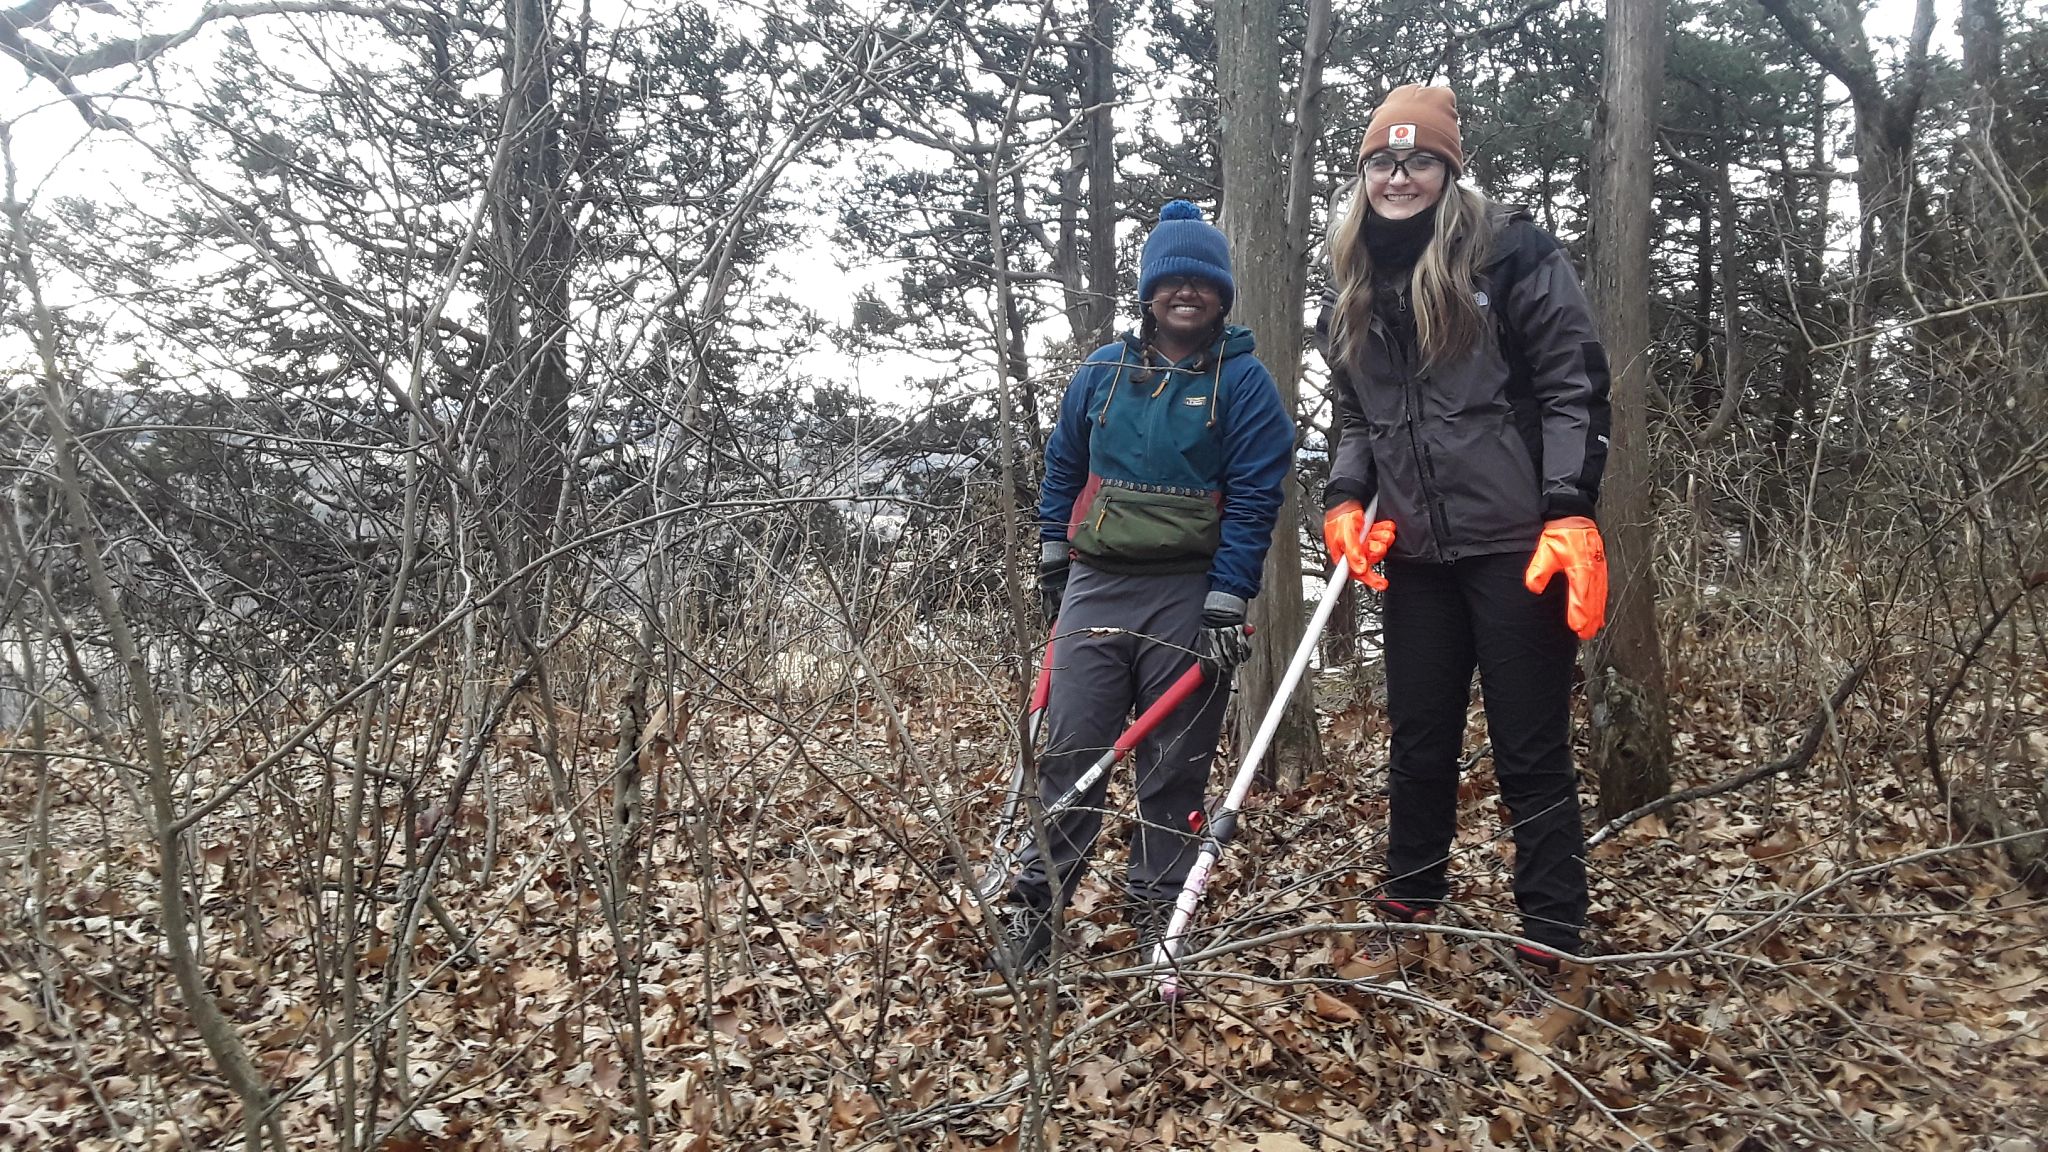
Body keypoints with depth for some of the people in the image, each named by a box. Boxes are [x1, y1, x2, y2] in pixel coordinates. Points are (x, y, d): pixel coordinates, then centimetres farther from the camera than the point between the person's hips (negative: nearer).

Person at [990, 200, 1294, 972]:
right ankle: (1034, 902, 11)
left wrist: (1225, 606, -13)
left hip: (1189, 596, -2)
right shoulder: (1102, 372, 10)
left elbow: (1254, 499, -7)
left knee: (1175, 768, 6)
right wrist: (1053, 562, 17)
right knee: (1069, 753, 2)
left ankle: (1159, 915, 18)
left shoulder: (1243, 381, -1)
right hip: (1095, 585, 3)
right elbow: (1063, 467, 19)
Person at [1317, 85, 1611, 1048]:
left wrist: (1571, 512, -17)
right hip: (1415, 552, 5)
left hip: (1518, 543, -5)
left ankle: (1556, 960, 14)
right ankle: (1406, 921, 30)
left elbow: (1575, 386, -7)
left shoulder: (1509, 252, -4)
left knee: (1531, 753, 1)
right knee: (1418, 742, 14)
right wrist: (1346, 502, 3)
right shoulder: (1349, 290, 12)